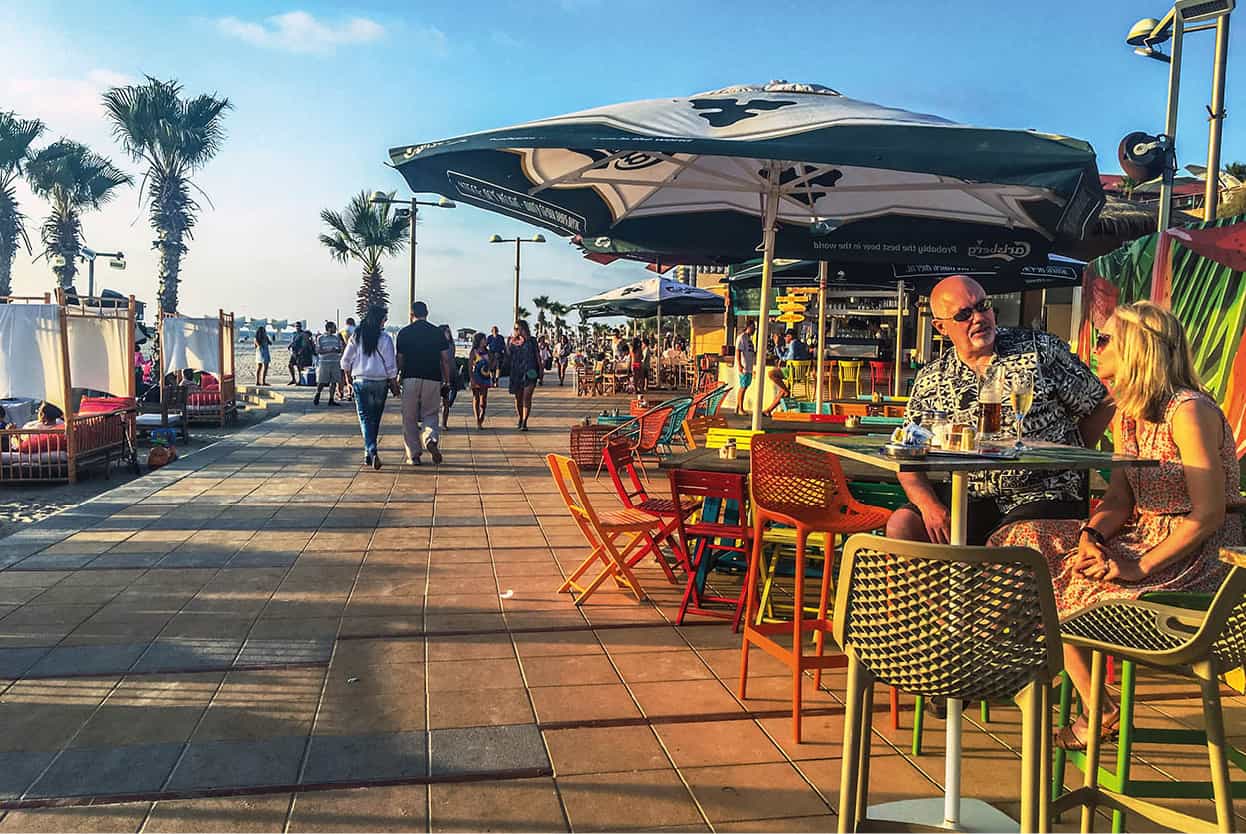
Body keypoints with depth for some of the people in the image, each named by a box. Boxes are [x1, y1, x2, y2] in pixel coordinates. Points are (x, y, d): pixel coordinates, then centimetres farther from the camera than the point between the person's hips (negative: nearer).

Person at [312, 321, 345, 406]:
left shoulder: (337, 338, 11)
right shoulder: (320, 338, 0)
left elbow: (340, 350, 11)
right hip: (324, 363, -4)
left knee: (334, 382, 0)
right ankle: (317, 395, 22)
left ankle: (331, 400, 7)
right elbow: (318, 351, -5)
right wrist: (330, 350, -17)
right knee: (322, 382, -2)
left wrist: (336, 350, -13)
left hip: (335, 363, 4)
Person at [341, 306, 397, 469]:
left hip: (360, 381, 1)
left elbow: (345, 360, 6)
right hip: (380, 382, -1)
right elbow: (391, 365, -7)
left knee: (365, 417, 1)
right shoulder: (385, 338, -7)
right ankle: (369, 453, 19)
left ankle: (371, 451, -18)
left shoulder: (357, 336, 1)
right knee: (375, 418, 12)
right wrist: (394, 384, 3)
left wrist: (348, 377, 21)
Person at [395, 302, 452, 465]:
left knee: (410, 418, 8)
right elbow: (445, 359, 2)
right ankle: (430, 438, -18)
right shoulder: (438, 332, 4)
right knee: (431, 414, 11)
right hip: (433, 379, 1)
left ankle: (413, 455, 7)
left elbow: (400, 359, 4)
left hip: (410, 378, 0)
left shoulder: (404, 333, 3)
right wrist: (447, 381, 9)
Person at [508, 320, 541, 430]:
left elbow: (537, 356, 5)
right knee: (518, 397, 11)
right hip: (516, 373, 3)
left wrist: (541, 371, 1)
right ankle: (520, 418, 31)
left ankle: (524, 423, -15)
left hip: (530, 372, -3)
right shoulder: (513, 342, 10)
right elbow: (509, 357, 19)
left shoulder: (531, 341, 4)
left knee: (527, 397, -13)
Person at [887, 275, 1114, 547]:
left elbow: (1103, 404, 8)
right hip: (969, 497, 3)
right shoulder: (930, 381, 6)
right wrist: (930, 506, -13)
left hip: (1045, 494, -3)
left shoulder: (1041, 350, 1)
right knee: (901, 525, -19)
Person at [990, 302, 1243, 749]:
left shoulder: (1189, 411, -18)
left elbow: (1209, 514, -23)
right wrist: (1091, 536, -14)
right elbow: (1119, 499, 7)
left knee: (1081, 583, -23)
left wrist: (1139, 567, -26)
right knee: (1029, 541, -4)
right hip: (1143, 535, 9)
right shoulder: (1128, 414, 10)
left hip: (1198, 553, -9)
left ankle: (1100, 712, 0)